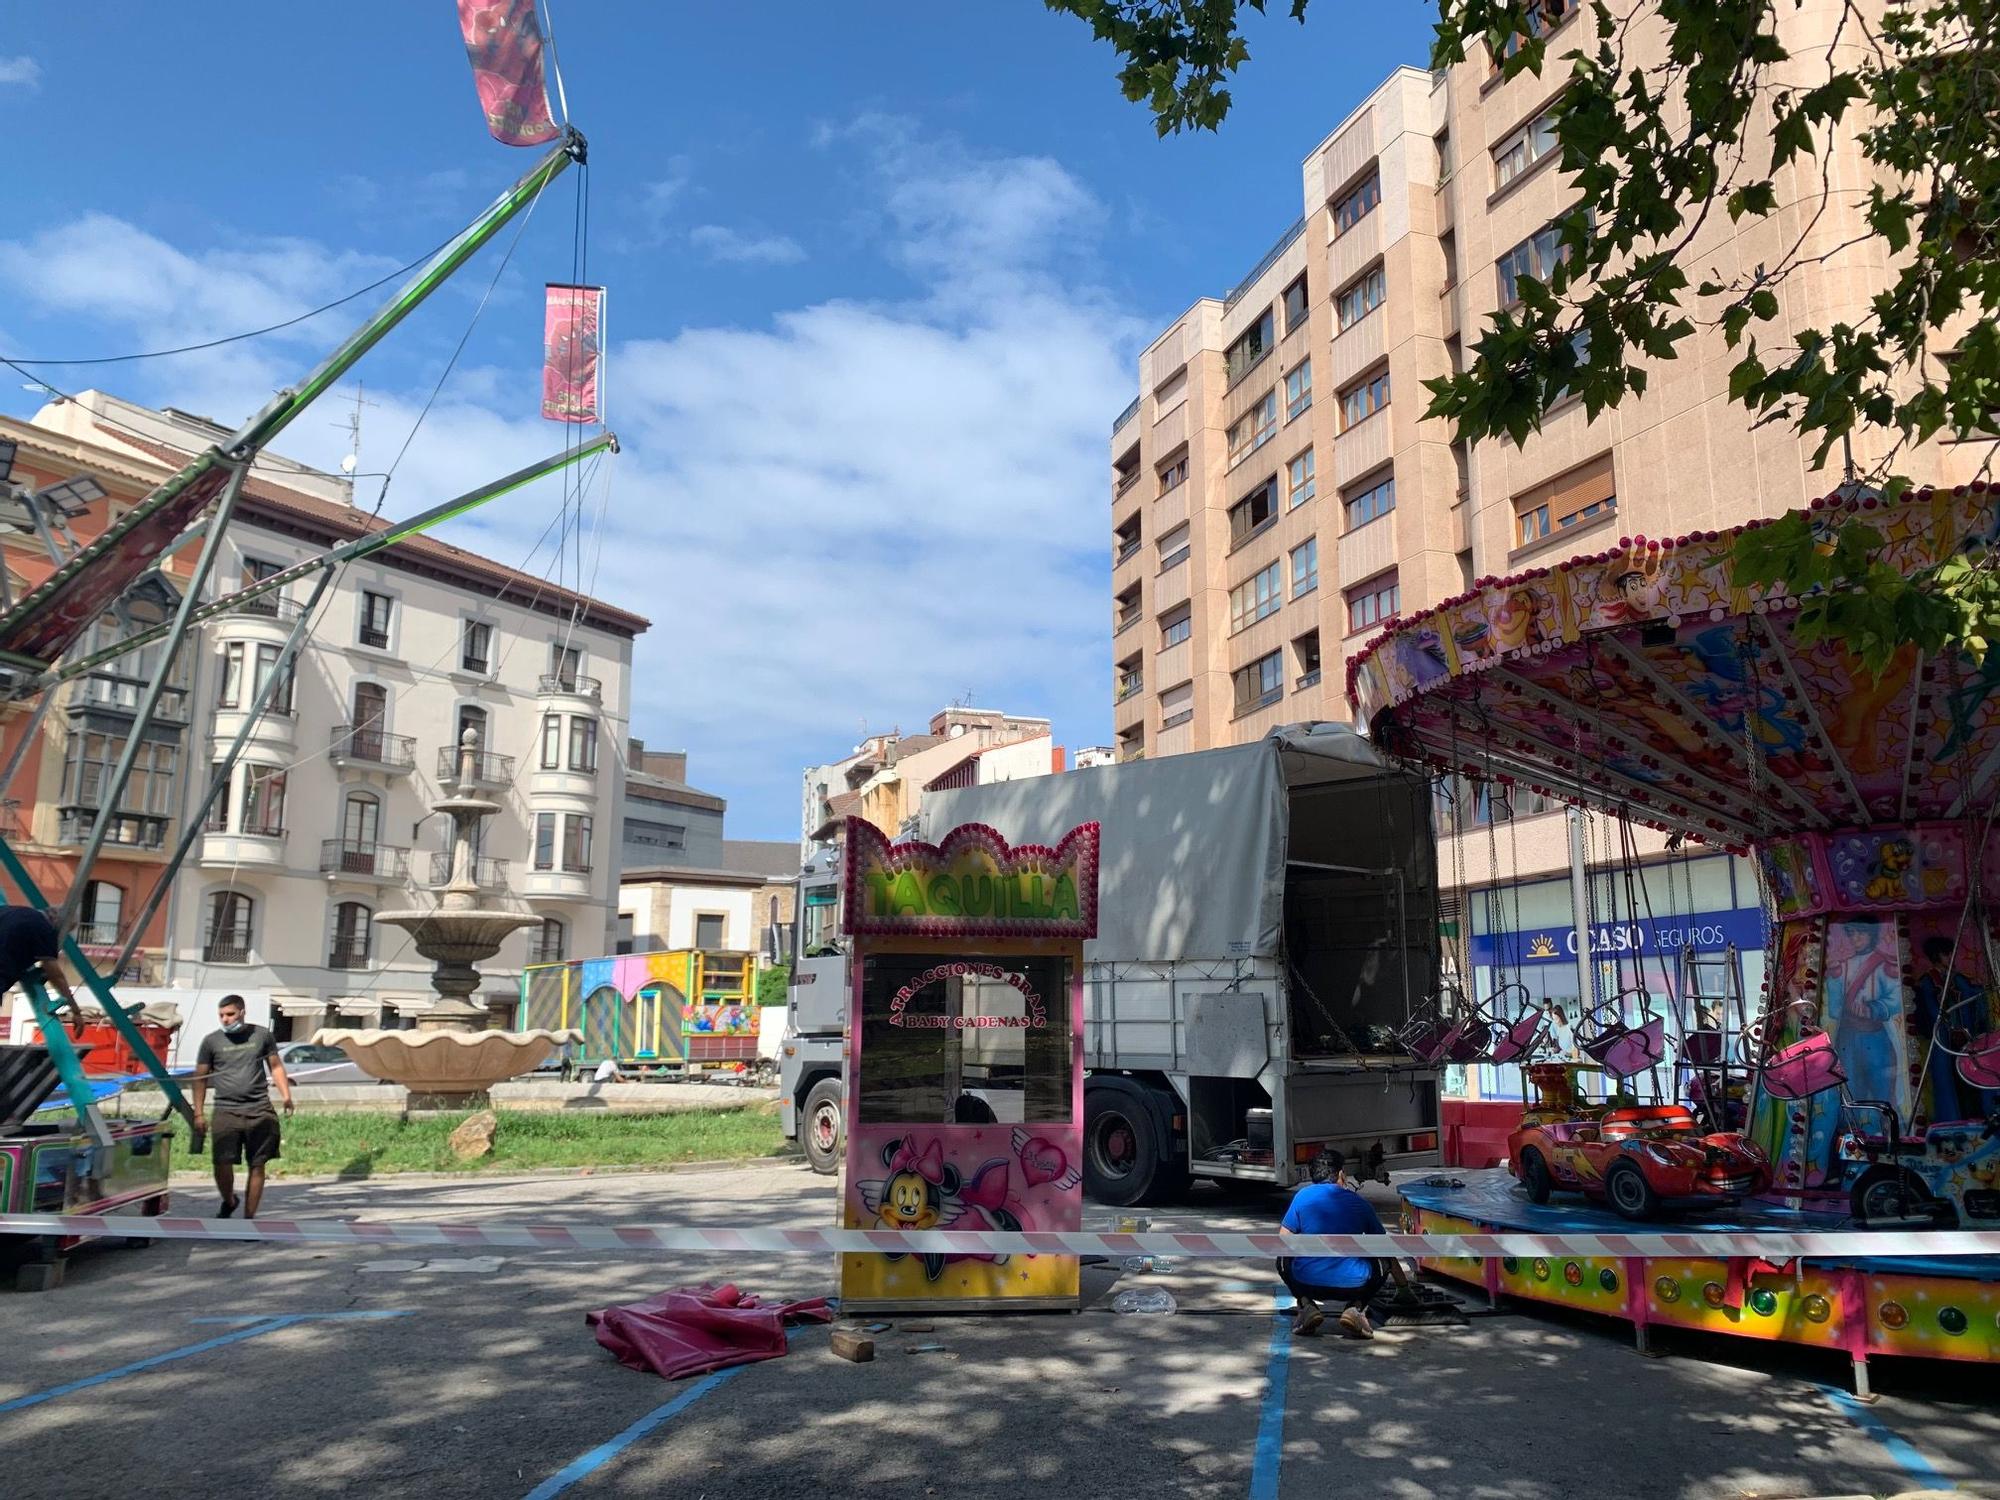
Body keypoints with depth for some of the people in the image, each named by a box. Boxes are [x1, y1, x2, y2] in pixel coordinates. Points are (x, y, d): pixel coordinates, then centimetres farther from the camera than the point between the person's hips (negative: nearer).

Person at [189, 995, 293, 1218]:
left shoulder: (262, 1035, 7)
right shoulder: (211, 1041, 5)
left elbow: (275, 1066, 13)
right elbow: (200, 1077, 8)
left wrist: (286, 1095, 1)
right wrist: (198, 1113, 3)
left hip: (260, 1111, 1)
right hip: (226, 1111, -1)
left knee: (257, 1166, 4)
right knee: (222, 1165, -6)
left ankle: (249, 1217, 16)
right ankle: (228, 1202, 25)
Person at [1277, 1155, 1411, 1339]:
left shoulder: (1303, 1195, 8)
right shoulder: (1360, 1203, 11)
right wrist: (1404, 1284, 34)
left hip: (1307, 1285, 0)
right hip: (1353, 1287, 0)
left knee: (1284, 1259, 32)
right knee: (1382, 1263, 31)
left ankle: (1306, 1306, 5)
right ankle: (1356, 1307, 4)